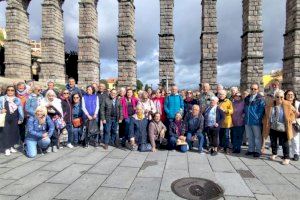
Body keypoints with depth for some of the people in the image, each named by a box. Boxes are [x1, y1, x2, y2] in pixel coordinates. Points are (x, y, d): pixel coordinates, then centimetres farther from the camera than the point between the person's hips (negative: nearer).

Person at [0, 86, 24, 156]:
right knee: (6, 132, -5)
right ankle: (7, 148, 3)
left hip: (14, 119, 2)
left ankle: (12, 146, 21)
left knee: (14, 132, 7)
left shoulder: (17, 100, 8)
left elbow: (20, 110, 7)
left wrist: (20, 119, 2)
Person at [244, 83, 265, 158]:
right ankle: (251, 150, 27)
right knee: (249, 137, 15)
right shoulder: (247, 98, 11)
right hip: (247, 121, 6)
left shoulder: (260, 99, -7)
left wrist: (258, 118, -12)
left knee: (257, 137, 6)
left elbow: (261, 110, -9)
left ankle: (258, 151, 16)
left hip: (256, 121, -6)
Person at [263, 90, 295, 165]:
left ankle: (286, 158, 15)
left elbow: (293, 112, 6)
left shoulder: (287, 105, -6)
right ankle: (274, 154, 36)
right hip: (272, 128, 3)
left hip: (283, 129, -3)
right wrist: (266, 124, 6)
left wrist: (290, 121, -3)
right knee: (273, 142, 16)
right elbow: (266, 116, 10)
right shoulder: (270, 105, 0)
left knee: (284, 144, 3)